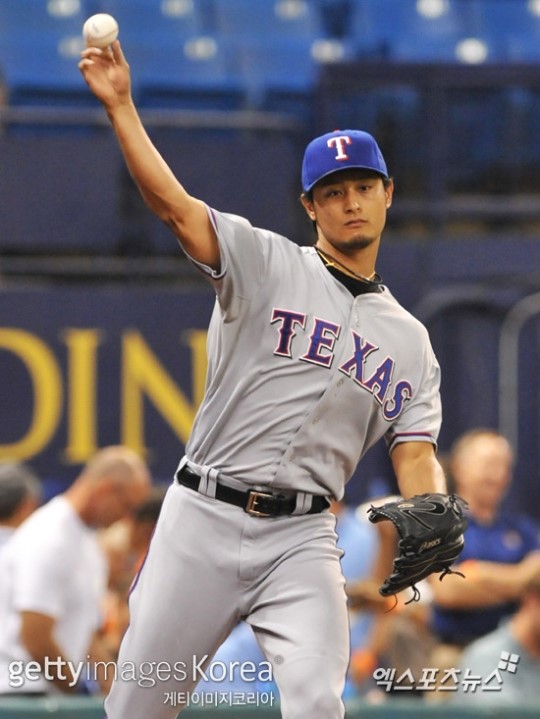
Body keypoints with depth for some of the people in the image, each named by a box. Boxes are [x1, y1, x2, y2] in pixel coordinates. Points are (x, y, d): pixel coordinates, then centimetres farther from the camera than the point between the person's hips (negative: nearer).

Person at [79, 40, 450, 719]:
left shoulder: (408, 339, 14)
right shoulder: (267, 266, 4)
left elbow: (415, 455, 7)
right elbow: (173, 204, -10)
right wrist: (119, 105, -23)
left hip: (300, 540, 1)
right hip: (203, 517, -1)